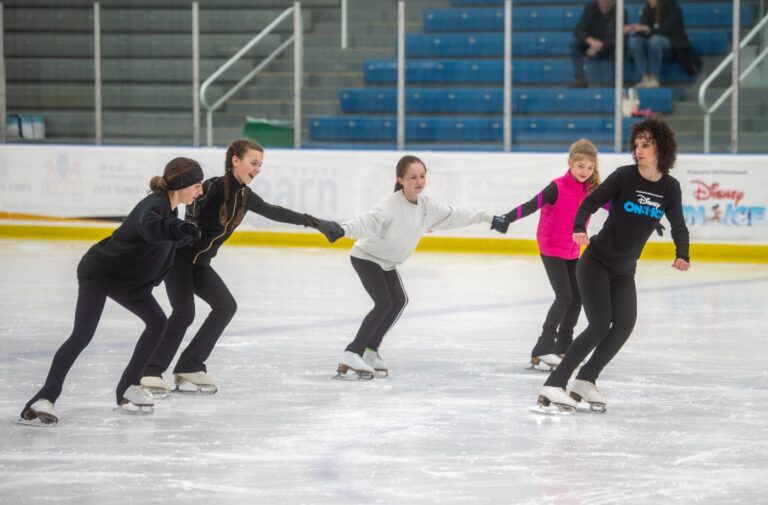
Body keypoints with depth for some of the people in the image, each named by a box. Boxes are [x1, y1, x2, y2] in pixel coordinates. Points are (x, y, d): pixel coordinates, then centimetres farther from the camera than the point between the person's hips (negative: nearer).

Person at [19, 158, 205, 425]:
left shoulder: (169, 207, 0)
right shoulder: (155, 205, -28)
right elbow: (150, 227, -55)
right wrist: (182, 229, -69)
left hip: (129, 279, 10)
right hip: (99, 272, -10)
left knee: (157, 323, 9)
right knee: (82, 335, -20)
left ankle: (128, 387, 17)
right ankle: (44, 399, -24)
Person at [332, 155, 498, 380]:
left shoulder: (427, 205, -6)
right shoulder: (391, 206, -31)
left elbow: (453, 215, 10)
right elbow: (368, 220, -47)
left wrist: (486, 217, 19)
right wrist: (345, 229, -67)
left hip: (387, 262, 9)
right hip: (367, 257, -9)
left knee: (399, 301, 9)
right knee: (384, 303, -19)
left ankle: (370, 350, 20)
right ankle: (351, 355, -20)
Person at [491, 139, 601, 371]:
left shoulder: (590, 190, -1)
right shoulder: (558, 188, -20)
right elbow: (531, 205, -29)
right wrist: (506, 219, -42)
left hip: (572, 251, 7)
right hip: (552, 249, -7)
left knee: (576, 297, 11)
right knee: (564, 296, -17)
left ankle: (562, 347, 27)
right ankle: (542, 351, -19)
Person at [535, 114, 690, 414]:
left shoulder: (670, 188, -2)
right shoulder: (624, 176, -13)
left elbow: (678, 227, 6)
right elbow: (591, 202, -16)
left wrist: (682, 256, -11)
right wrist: (579, 229, -35)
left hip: (624, 272, 5)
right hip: (596, 262, -5)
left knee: (624, 325, -6)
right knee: (600, 324, -16)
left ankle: (585, 381, 8)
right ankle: (553, 386, -15)